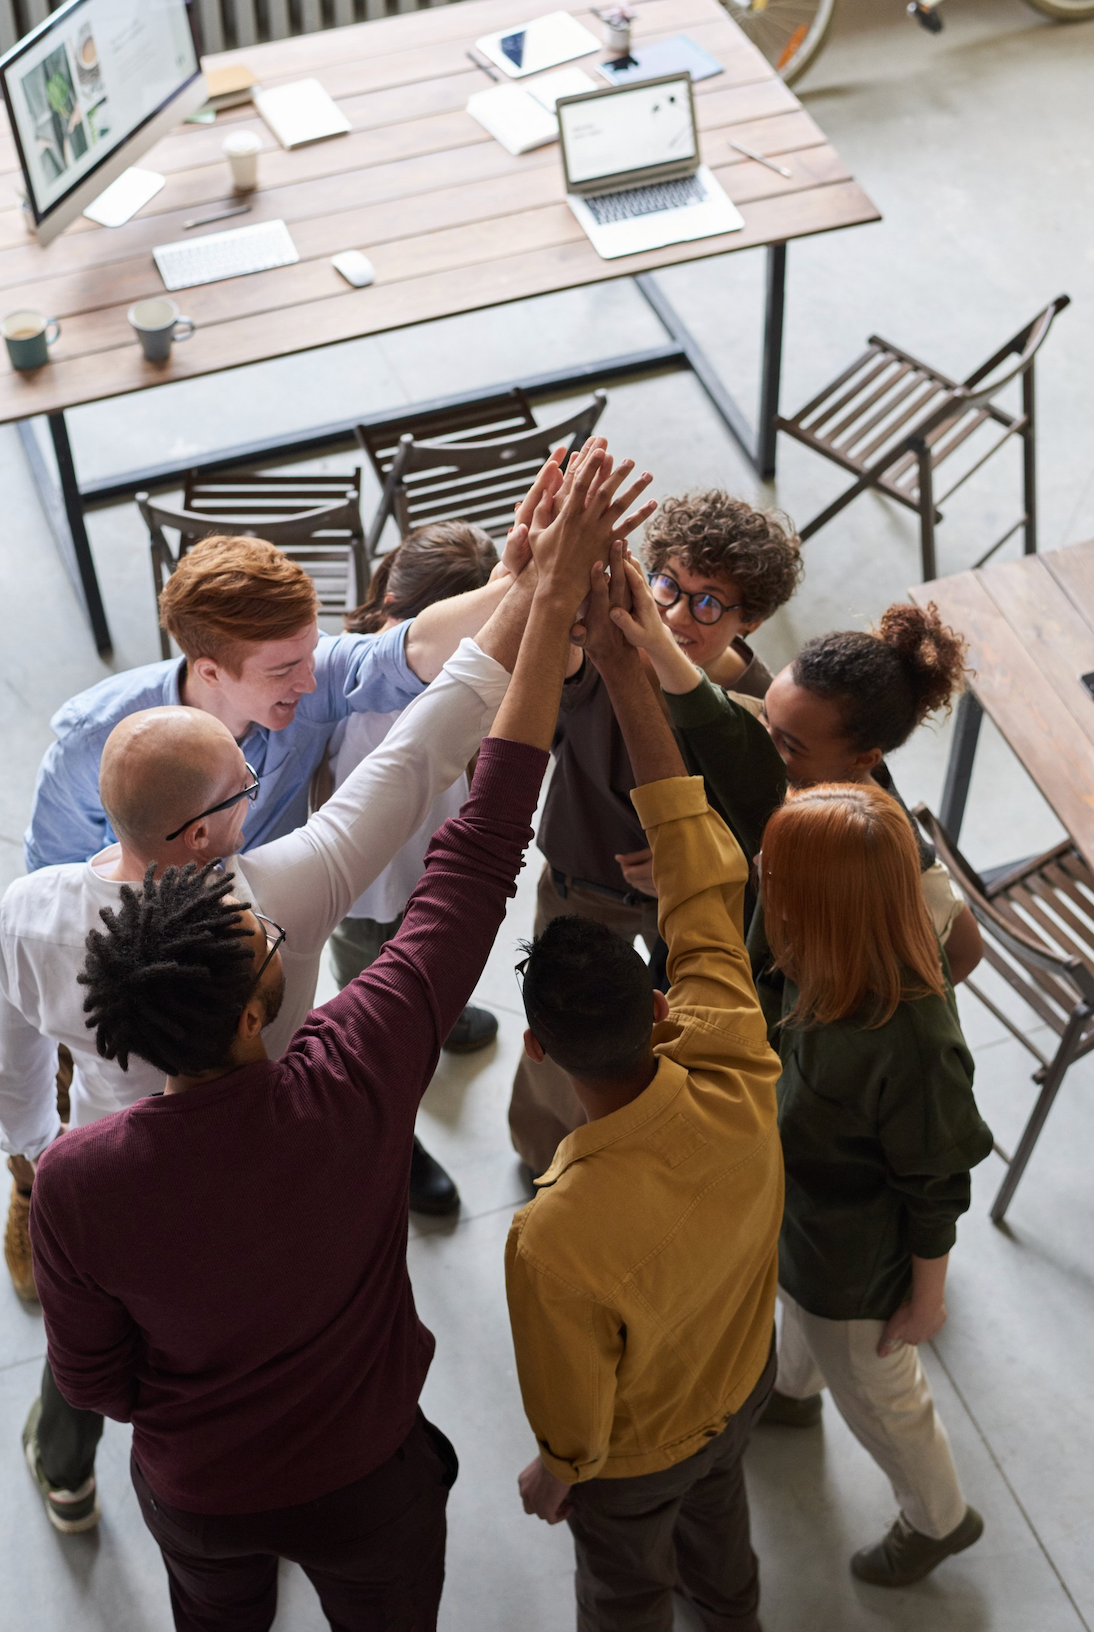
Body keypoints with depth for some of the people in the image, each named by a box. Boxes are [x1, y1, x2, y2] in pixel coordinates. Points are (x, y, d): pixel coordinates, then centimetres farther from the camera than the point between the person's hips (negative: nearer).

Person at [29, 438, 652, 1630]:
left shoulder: (77, 1181, -33)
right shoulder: (352, 1085, -38)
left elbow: (91, 1379, -14)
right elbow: (481, 849, -36)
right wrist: (556, 595, -34)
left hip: (194, 1496, 1)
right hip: (367, 1482, -1)